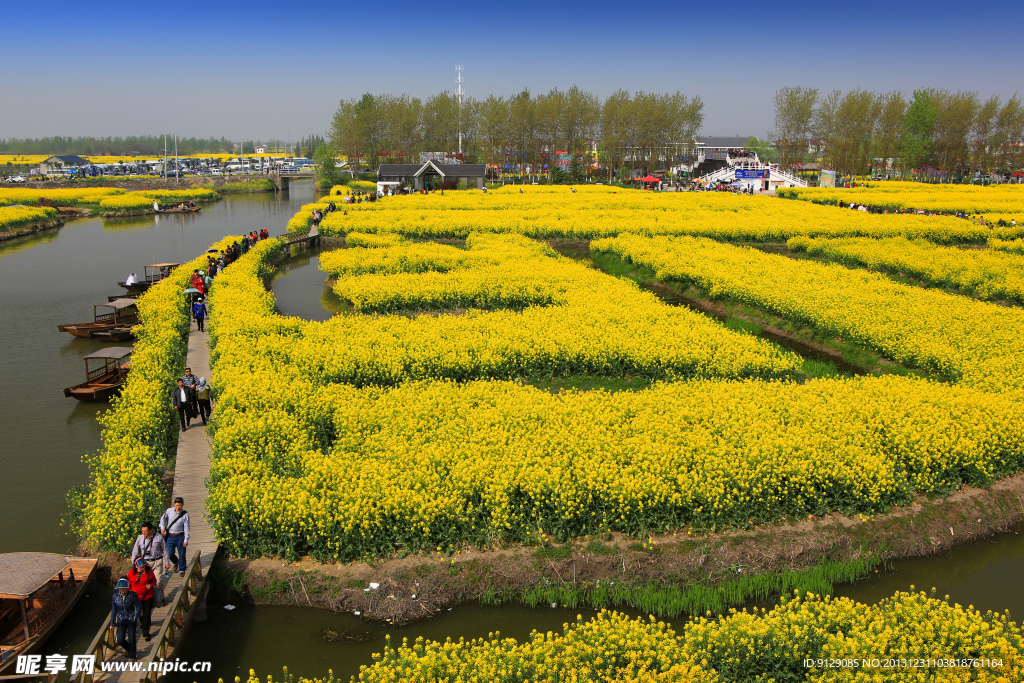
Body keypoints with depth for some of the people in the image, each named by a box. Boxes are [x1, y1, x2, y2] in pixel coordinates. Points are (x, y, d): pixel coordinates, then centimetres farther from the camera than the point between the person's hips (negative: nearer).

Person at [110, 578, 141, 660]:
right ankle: (128, 649, 33)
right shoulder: (115, 596, -1)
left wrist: (136, 617, -12)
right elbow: (113, 611, 7)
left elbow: (139, 607, -2)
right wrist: (112, 623, 7)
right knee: (120, 640, 0)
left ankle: (132, 656, 21)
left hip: (131, 620, -2)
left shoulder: (132, 594, -8)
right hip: (121, 621, 2)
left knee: (131, 639, 0)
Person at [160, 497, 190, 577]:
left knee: (181, 554, 2)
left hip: (180, 537, -2)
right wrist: (162, 527, 4)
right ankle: (176, 563, 34)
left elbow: (186, 528, -8)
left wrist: (186, 540, -12)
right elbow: (162, 518, 18)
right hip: (170, 536, 2)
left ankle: (181, 570, 19)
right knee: (170, 553, 2)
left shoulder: (185, 515, -9)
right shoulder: (169, 511, -3)